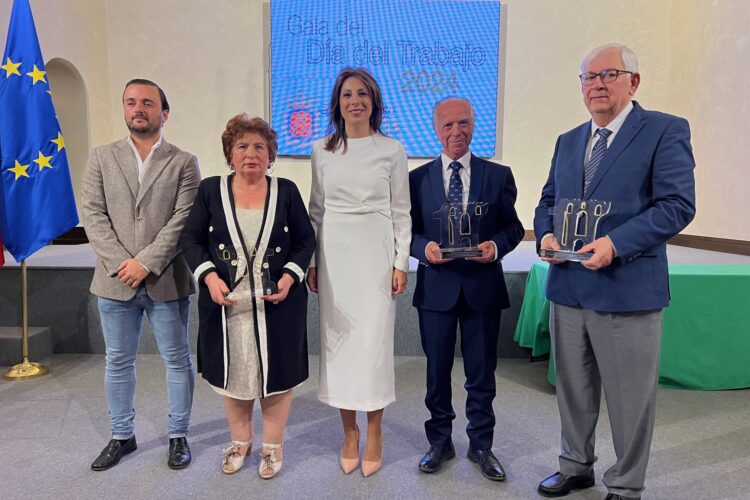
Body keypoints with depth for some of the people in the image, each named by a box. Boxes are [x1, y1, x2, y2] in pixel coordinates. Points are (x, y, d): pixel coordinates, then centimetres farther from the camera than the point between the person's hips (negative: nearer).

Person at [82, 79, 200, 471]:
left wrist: (146, 262, -15)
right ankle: (122, 436, 31)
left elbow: (183, 221, -8)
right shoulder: (101, 158, 8)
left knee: (177, 360, 8)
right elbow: (92, 215, 0)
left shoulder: (184, 163, 2)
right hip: (115, 280, 2)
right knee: (117, 362, 13)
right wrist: (120, 264, -11)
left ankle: (178, 435, 25)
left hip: (167, 281, -2)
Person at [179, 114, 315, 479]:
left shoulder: (286, 191, 3)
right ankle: (240, 441, 33)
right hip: (225, 301, 1)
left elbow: (306, 240, 3)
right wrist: (209, 276, -14)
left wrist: (290, 276, -12)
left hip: (276, 301, -1)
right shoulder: (210, 190, 3)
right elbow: (190, 238, 2)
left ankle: (273, 445, 26)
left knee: (276, 373, 6)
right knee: (231, 371, 12)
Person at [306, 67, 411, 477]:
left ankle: (374, 435, 16)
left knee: (374, 342, -2)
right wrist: (311, 262, 6)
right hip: (334, 253, 3)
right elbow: (317, 209, 10)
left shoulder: (392, 150, 2)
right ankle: (349, 431, 23)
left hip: (375, 253, -2)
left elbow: (400, 211, 2)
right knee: (337, 339, 7)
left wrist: (401, 262, -4)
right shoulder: (322, 150, 8)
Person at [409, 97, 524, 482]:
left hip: (483, 286, 0)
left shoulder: (499, 175, 4)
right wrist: (425, 247, -16)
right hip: (436, 287, 0)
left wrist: (496, 245, -15)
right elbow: (408, 231, 4)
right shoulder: (418, 178, 4)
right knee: (437, 371, 12)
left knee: (482, 371, 11)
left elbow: (513, 227, 5)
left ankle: (481, 444, 30)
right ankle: (440, 442, 31)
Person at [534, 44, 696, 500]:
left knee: (630, 398, 8)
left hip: (627, 287, -5)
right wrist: (546, 234, -3)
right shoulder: (568, 141, 15)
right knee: (573, 389, 18)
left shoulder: (665, 130, -4)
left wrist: (616, 243, -23)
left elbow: (678, 204, -13)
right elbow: (548, 201, 18)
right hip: (567, 286, 6)